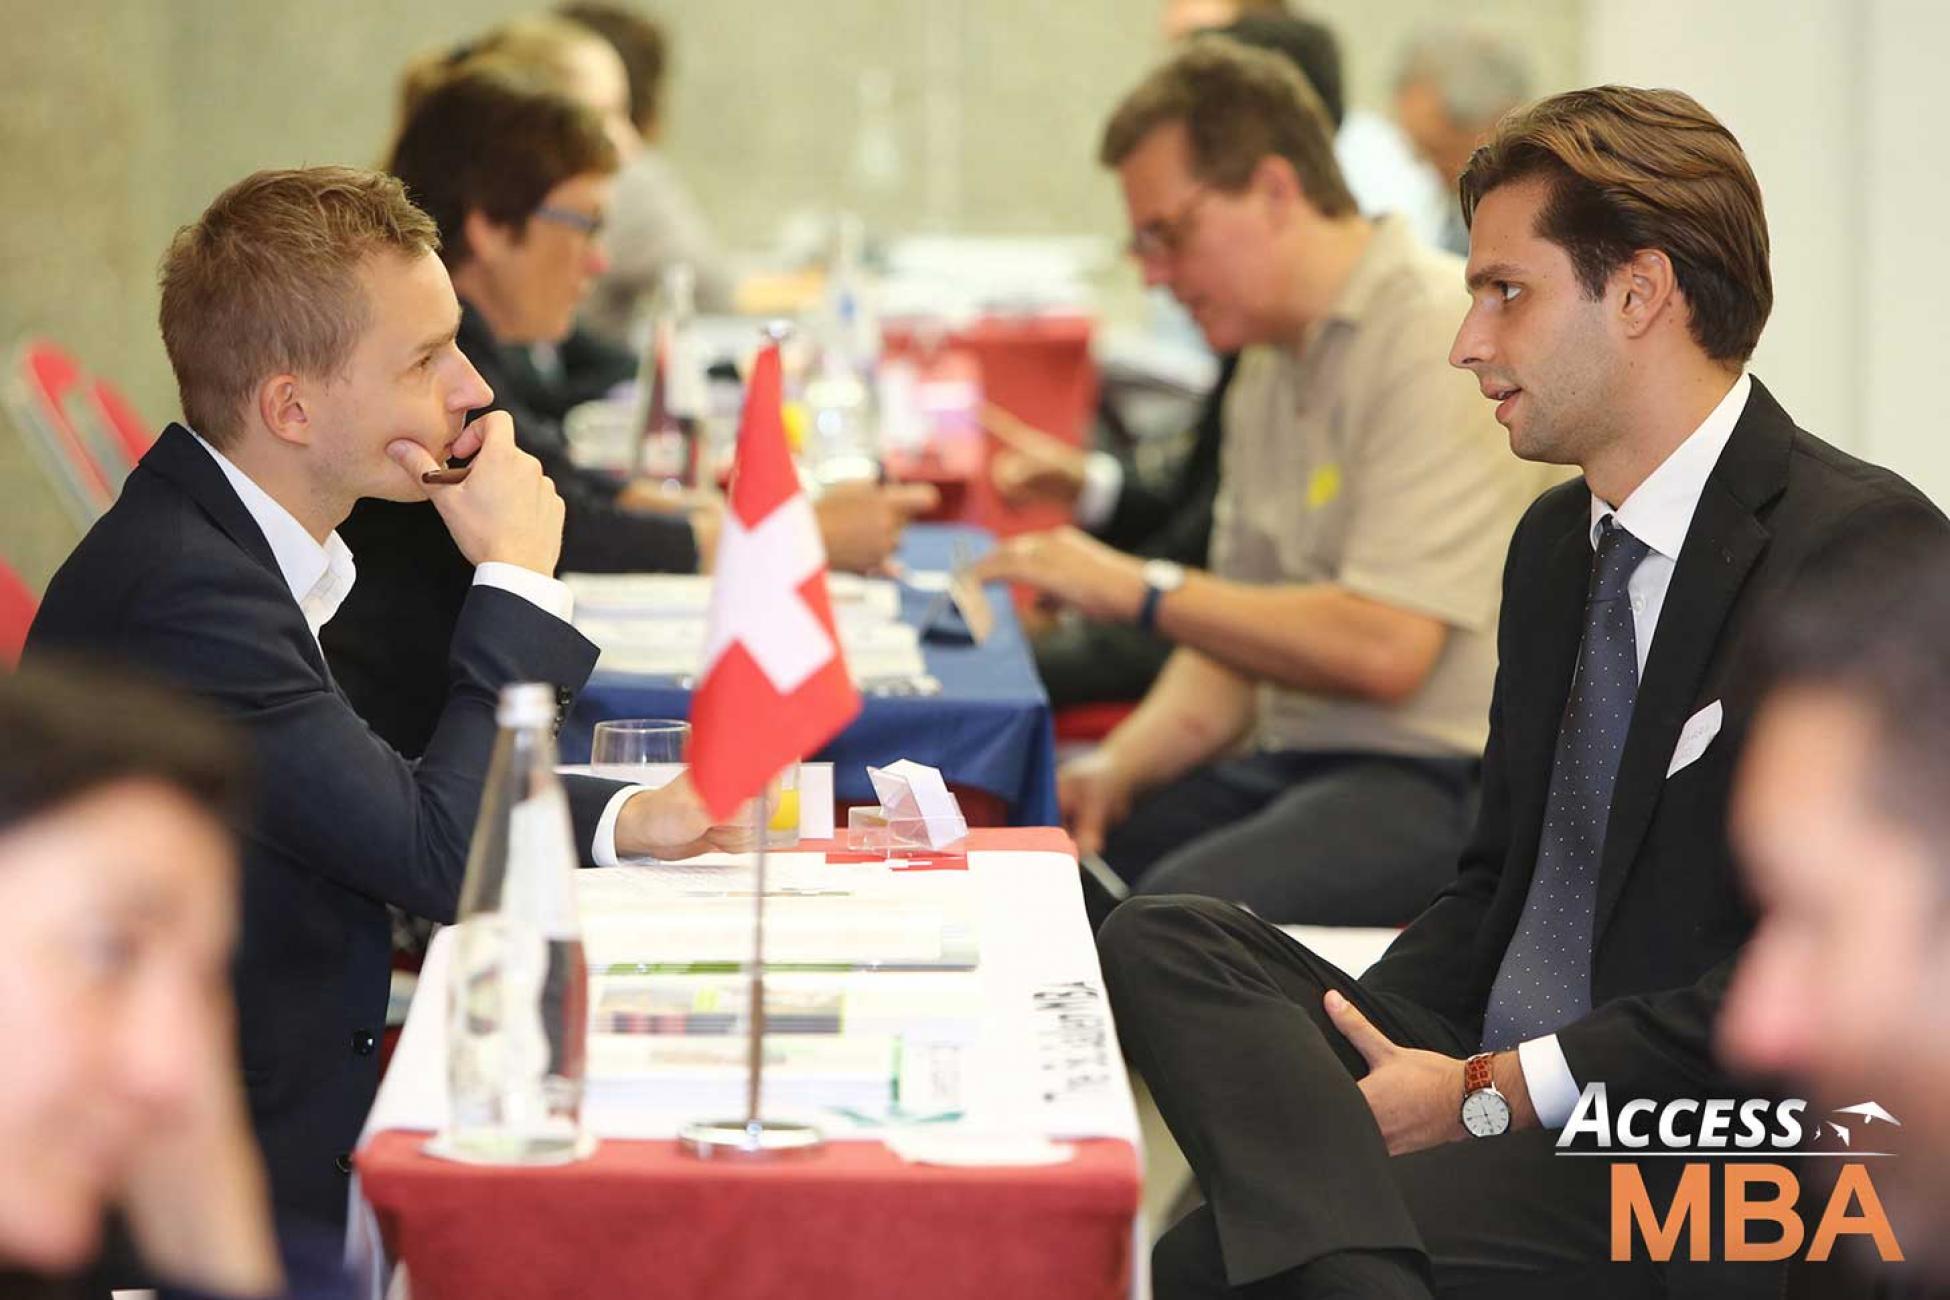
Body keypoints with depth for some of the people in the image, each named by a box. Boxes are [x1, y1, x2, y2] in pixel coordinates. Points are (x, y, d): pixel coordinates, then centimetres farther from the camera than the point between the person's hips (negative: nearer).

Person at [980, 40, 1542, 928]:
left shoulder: (1438, 338, -13)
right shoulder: (1270, 369, 17)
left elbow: (1383, 648, -21)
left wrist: (1146, 592, -13)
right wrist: (1117, 769, 1)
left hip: (1445, 778, -9)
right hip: (1299, 758, 9)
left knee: (1184, 909, -33)